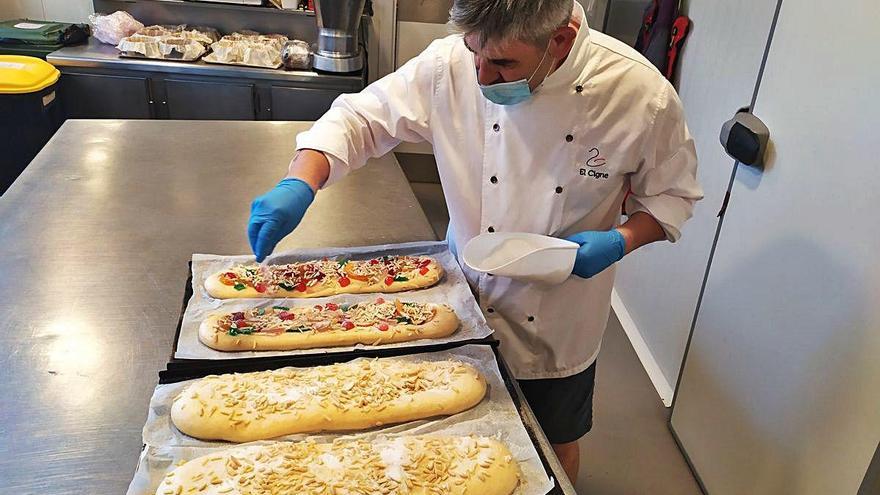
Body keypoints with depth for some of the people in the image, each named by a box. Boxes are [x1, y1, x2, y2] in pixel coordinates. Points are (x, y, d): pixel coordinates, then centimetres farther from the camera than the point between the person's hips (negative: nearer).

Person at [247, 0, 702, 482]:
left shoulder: (641, 94, -22)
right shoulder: (452, 65, -19)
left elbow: (672, 193, -6)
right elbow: (359, 119, -11)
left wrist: (622, 241, -24)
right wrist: (298, 185, -27)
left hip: (558, 329, -1)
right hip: (467, 310, 2)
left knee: (554, 444, 23)